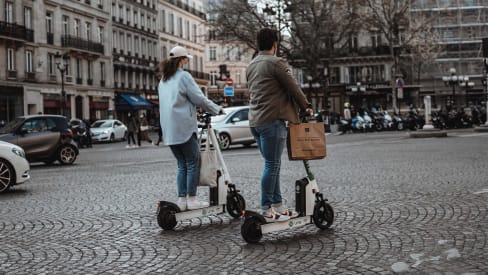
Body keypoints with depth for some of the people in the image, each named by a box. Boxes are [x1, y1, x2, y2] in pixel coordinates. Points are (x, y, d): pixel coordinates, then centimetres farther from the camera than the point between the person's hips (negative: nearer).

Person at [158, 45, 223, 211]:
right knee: (193, 163, 0)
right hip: (184, 127, -7)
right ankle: (192, 200, -1)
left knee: (182, 165, 11)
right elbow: (199, 98, -10)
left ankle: (182, 200, 8)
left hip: (169, 131, 7)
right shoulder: (183, 76, -7)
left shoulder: (163, 80, 17)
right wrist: (217, 109, 2)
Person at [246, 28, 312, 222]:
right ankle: (266, 210, -3)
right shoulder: (276, 63, -10)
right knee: (272, 165, -5)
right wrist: (306, 106, 11)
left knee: (272, 164, 14)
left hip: (255, 121, 9)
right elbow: (293, 88, -6)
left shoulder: (251, 66, 16)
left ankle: (278, 205, 17)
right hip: (272, 120, -9)